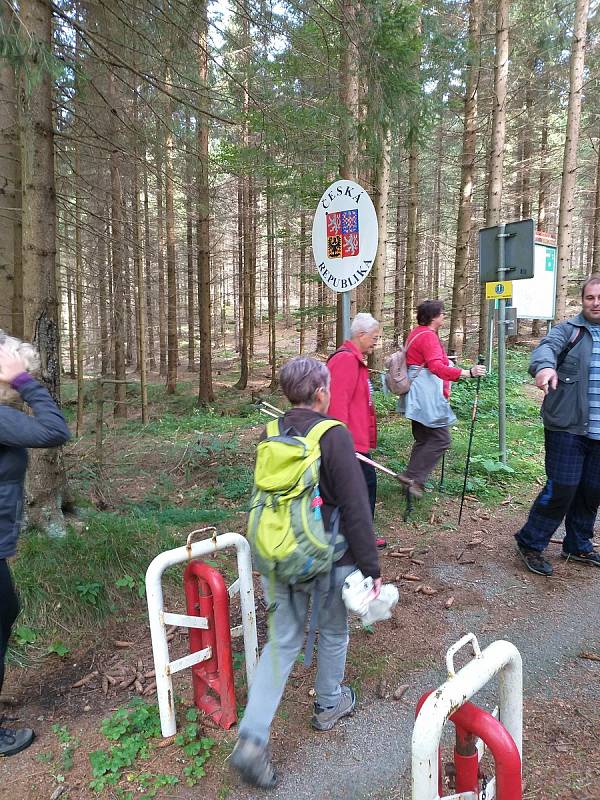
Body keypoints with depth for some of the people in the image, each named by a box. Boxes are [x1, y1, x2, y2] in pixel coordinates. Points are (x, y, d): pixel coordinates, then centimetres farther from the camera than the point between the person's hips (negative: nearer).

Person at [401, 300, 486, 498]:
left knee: (423, 440, 15)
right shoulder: (428, 336, -14)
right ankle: (414, 476, -8)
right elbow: (437, 367, -28)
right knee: (441, 439, -8)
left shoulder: (417, 333, 17)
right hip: (426, 397, -11)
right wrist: (468, 373, -36)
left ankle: (413, 479, 18)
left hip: (419, 398, 11)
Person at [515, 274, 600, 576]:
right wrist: (545, 366, -46)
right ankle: (530, 543, 12)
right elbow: (546, 347, -24)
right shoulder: (568, 330, -3)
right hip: (568, 427, -5)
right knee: (562, 489, -6)